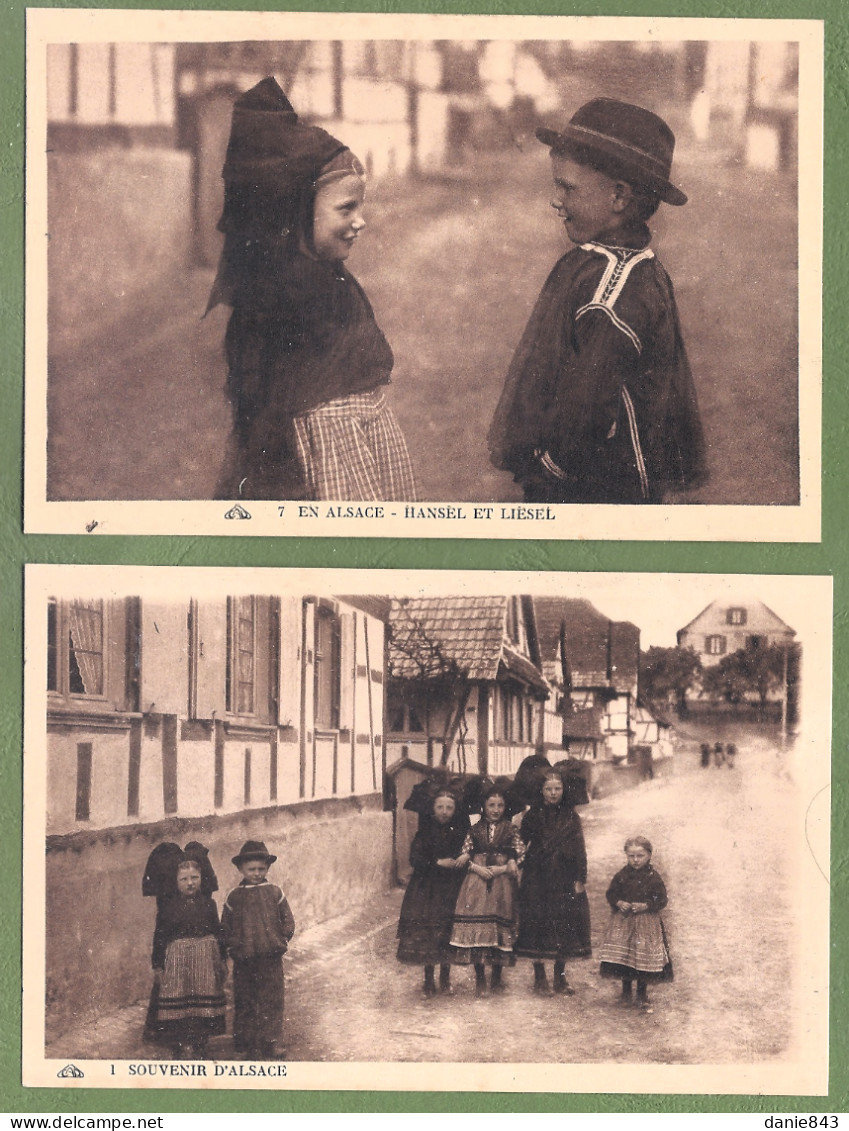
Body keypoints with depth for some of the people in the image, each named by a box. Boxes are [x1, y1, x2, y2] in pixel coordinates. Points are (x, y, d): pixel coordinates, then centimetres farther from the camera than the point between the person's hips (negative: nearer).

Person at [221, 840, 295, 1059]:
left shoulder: (274, 893, 3)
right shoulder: (235, 897, 3)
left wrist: (280, 941, 1)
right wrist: (233, 945, 1)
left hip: (270, 958, 0)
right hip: (243, 960, 0)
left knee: (271, 1000, 4)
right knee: (245, 1000, 3)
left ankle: (271, 1041, 9)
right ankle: (248, 1043, 7)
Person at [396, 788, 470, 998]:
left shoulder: (461, 829, 4)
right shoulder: (425, 830, 0)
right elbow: (415, 858, -6)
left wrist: (467, 855, -13)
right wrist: (438, 862, -17)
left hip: (452, 888, 1)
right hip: (426, 888, -1)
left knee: (447, 932, 1)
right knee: (426, 932, -4)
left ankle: (445, 979, 18)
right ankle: (429, 981, 7)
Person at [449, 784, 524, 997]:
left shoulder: (510, 829, 6)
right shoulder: (475, 829, 9)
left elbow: (519, 856, 1)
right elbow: (464, 855, 6)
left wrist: (504, 868, -12)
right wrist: (477, 868, -10)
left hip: (502, 883, 0)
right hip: (477, 881, 1)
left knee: (500, 928, 0)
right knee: (476, 925, -8)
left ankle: (496, 978, 15)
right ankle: (480, 980, 1)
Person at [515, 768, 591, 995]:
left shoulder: (571, 817, 5)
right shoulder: (532, 816, 1)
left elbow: (579, 849, 3)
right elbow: (524, 845, 2)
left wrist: (580, 879, -3)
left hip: (565, 879, 2)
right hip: (537, 879, -2)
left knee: (565, 926, 5)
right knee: (538, 925, -1)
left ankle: (560, 979, 16)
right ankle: (540, 979, 8)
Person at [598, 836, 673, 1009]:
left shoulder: (653, 878, -7)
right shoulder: (621, 876, 0)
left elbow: (661, 900, -5)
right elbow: (611, 894, 5)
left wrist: (645, 906, -19)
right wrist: (619, 903, -13)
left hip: (646, 924, -2)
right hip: (623, 922, 2)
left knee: (644, 957, 1)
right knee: (623, 955, 3)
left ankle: (642, 994, 16)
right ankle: (626, 989, 23)